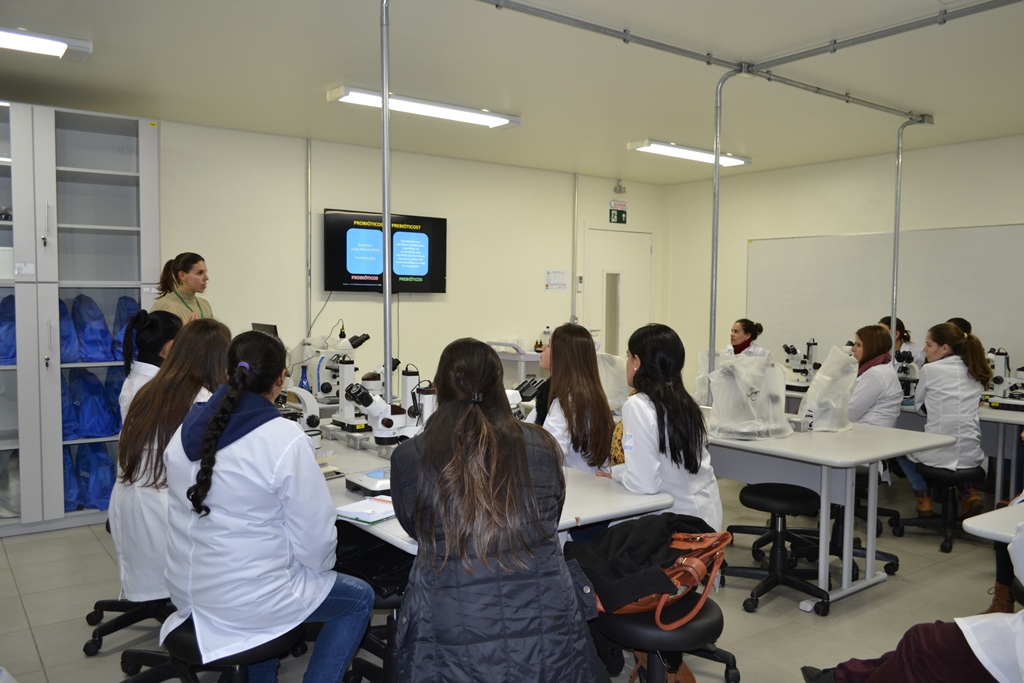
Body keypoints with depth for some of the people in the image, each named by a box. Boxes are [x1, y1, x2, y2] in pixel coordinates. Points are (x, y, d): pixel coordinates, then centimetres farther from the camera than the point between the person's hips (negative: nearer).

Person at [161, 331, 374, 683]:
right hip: (247, 598, -7)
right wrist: (321, 563, 4)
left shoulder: (189, 426, -2)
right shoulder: (285, 440, -23)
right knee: (360, 597, 15)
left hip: (186, 589, 7)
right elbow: (314, 537, -19)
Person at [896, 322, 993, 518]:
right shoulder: (977, 373, 7)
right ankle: (968, 492, 19)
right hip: (970, 455, 5)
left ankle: (924, 497, 17)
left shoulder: (930, 369, -9)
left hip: (938, 455, -5)